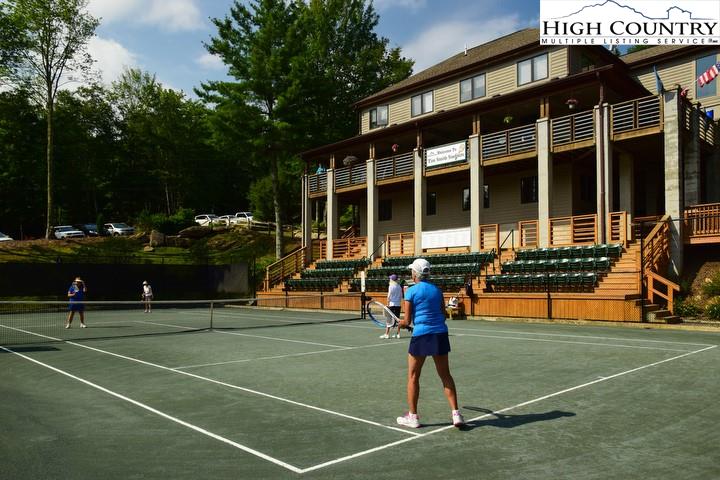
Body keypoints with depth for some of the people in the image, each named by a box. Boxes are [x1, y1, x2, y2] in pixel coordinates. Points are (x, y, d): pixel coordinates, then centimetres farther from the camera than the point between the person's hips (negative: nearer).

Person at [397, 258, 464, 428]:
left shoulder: (411, 291, -6)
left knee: (413, 377, 10)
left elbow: (407, 320, -5)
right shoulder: (437, 290, 8)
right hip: (440, 334, 5)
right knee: (445, 376, 13)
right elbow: (443, 314, 12)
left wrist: (401, 323, 16)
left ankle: (412, 416, 16)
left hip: (421, 336, -4)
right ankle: (456, 414, 11)